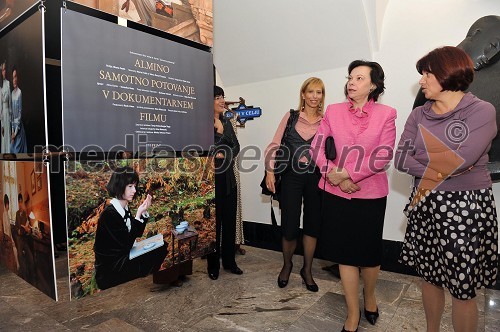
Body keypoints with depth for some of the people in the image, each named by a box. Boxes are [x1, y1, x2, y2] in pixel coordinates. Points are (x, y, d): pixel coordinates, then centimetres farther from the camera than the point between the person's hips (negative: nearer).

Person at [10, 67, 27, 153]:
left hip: (19, 126, -7)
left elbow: (20, 113, -12)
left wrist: (16, 131, -12)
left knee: (18, 151, -3)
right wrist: (12, 130, 5)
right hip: (13, 125, 7)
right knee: (12, 150, 10)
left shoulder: (20, 93, -11)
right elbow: (12, 113, 11)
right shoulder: (12, 93, 9)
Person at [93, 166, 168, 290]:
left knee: (161, 247, 1)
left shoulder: (125, 208, 2)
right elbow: (127, 244, -24)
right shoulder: (109, 214, -24)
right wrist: (138, 214, -27)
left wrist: (144, 211, -4)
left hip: (122, 258, 8)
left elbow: (138, 233, 9)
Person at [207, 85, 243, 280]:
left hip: (228, 178, 6)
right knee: (214, 221, 1)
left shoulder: (227, 123, 13)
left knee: (230, 220, 10)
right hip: (211, 178, -6)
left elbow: (236, 146, 8)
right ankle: (213, 265, 16)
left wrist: (223, 155, -7)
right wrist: (219, 132, -14)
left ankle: (229, 261, 24)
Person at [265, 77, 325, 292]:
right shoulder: (291, 117, 5)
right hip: (292, 176, -1)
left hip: (315, 178, 1)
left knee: (312, 225, 10)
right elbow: (274, 145, 2)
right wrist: (270, 171, -8)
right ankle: (286, 265, 29)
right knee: (289, 226, -1)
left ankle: (307, 270, 31)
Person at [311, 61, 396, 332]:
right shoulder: (333, 111, 3)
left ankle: (369, 297, 43)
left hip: (371, 194, -1)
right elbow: (316, 147, -1)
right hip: (337, 193, 1)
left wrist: (346, 173, -16)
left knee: (370, 252, 14)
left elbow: (383, 157, -11)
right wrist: (336, 176, -12)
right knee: (346, 252, 7)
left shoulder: (386, 114, -2)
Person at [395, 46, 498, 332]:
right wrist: (444, 167, -17)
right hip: (426, 205, 5)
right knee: (430, 276, 17)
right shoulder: (419, 115, 6)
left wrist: (419, 159, -10)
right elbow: (400, 159, -7)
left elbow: (461, 159, -22)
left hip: (466, 207, -4)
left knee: (462, 288, 5)